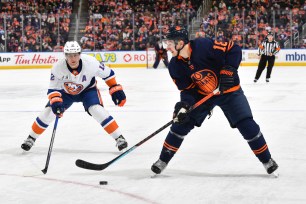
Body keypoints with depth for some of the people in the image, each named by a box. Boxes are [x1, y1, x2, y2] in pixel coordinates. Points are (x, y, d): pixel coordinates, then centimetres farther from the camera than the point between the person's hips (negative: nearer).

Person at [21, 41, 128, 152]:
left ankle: (119, 138, -15)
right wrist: (55, 102, -37)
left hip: (87, 90, -1)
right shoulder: (58, 67, -31)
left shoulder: (90, 62, -33)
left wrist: (116, 89, -14)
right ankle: (31, 138, 11)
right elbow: (53, 89, -20)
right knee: (48, 112, -9)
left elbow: (107, 73, -15)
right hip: (65, 92, 1)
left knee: (97, 110, -25)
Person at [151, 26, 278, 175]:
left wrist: (228, 70, -33)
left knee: (246, 124, -11)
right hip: (202, 94, 5)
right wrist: (185, 104, -24)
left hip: (228, 90, -4)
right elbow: (187, 89, -5)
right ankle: (163, 161, 14)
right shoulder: (175, 66, -10)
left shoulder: (203, 45, -29)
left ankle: (266, 160, 7)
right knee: (181, 123, -2)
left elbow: (234, 49, -24)